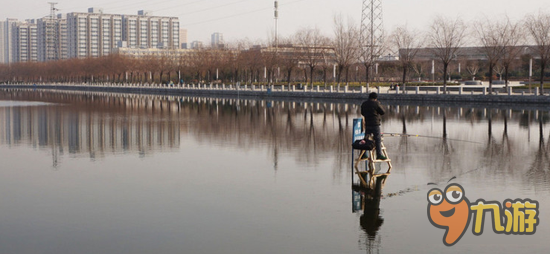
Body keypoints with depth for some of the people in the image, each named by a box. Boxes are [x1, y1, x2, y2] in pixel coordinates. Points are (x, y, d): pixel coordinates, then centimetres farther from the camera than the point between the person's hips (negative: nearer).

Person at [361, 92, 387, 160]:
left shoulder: (363, 104, 8)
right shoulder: (376, 103, -10)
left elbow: (362, 113, 20)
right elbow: (383, 112, -4)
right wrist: (379, 105, 8)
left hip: (367, 124, 6)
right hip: (375, 124, -6)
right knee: (378, 139, -3)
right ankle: (379, 154, -8)